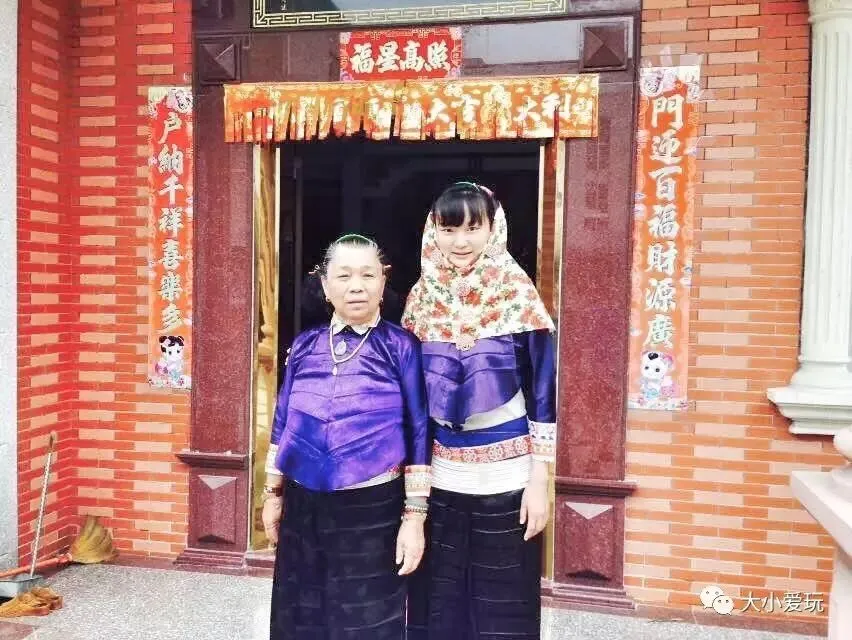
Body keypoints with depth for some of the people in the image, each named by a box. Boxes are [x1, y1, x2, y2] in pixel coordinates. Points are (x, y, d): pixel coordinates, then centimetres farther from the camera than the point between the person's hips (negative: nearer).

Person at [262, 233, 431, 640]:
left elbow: (418, 435, -8)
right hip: (303, 505, 4)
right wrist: (273, 494, 12)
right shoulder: (305, 345, 2)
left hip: (373, 508, -3)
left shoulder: (400, 346, -9)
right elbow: (282, 422, 10)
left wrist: (414, 516, -9)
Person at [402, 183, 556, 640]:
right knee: (437, 601, 15)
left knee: (502, 603, 10)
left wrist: (539, 480, -9)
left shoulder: (518, 295, -9)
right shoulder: (422, 298, 1)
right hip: (440, 474, 3)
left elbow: (543, 392, -7)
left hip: (506, 475, -3)